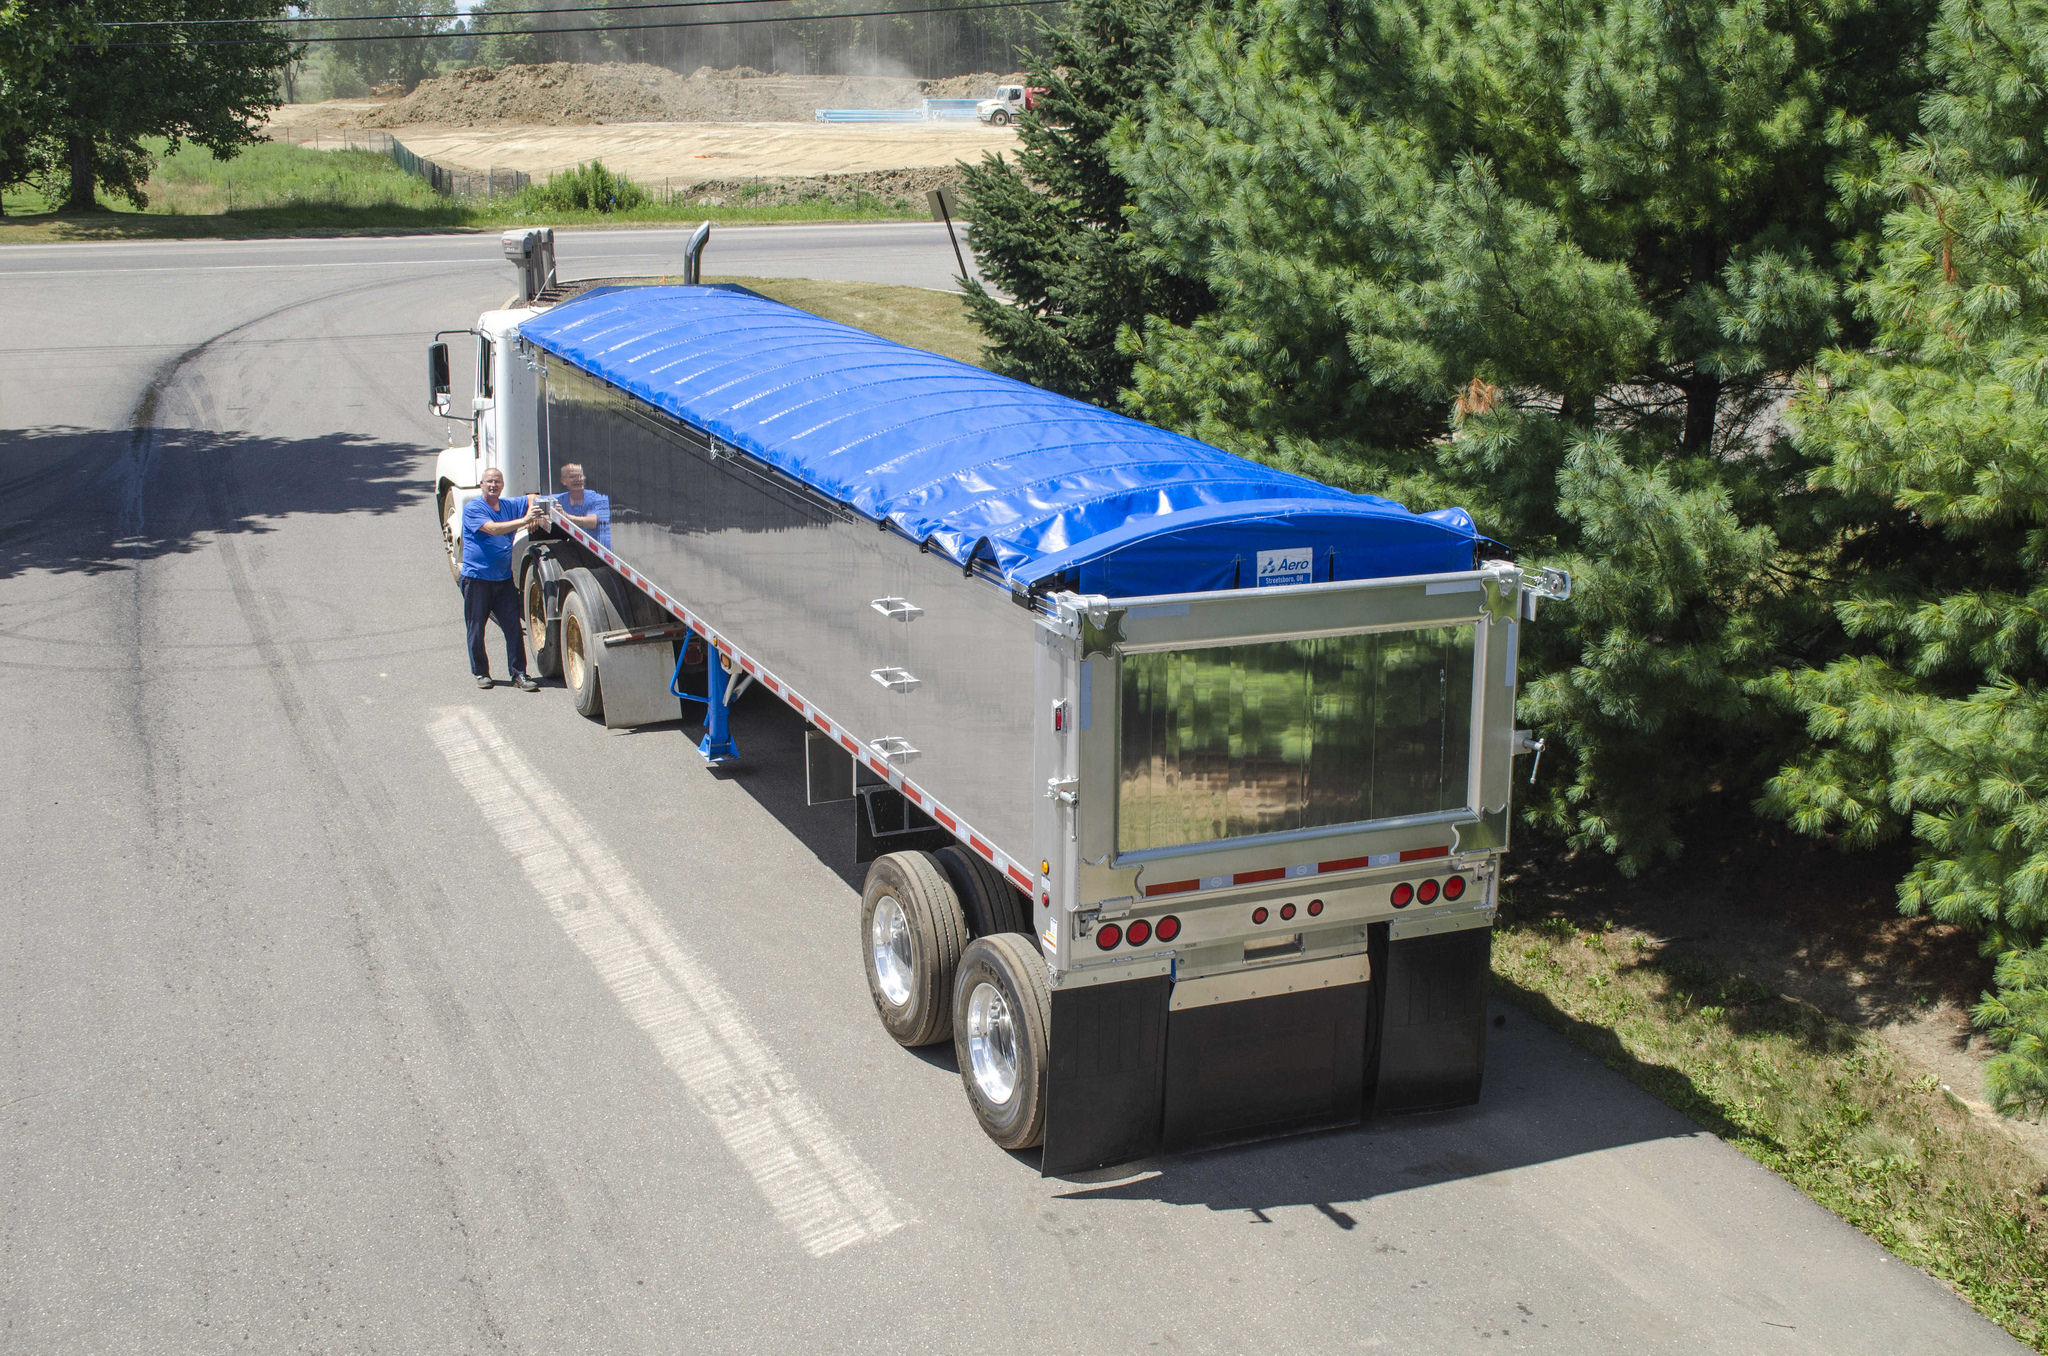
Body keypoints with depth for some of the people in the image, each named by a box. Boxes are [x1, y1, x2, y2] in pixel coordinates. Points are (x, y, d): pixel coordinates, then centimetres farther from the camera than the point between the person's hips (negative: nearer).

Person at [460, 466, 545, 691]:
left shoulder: (510, 506, 9)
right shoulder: (472, 508, -8)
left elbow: (533, 500, 20)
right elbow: (493, 529, -22)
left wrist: (536, 512, -4)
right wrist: (524, 521, -29)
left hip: (504, 578, 4)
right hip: (477, 578, -4)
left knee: (513, 626, -2)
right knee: (476, 628, 6)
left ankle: (519, 674, 2)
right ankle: (481, 673, 20)